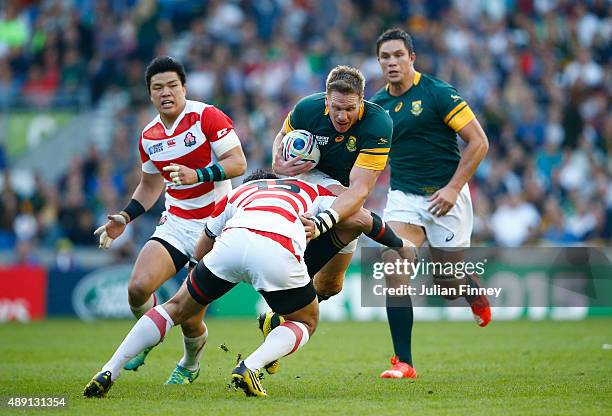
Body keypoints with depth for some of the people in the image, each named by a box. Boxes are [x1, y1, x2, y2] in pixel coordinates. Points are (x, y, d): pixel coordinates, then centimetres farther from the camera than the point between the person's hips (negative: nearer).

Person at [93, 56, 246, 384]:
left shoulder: (206, 117, -11)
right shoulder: (148, 137, 8)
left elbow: (238, 162, -15)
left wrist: (197, 175, -29)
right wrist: (125, 217, 9)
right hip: (175, 224, 5)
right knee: (138, 287, -16)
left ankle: (190, 363, 24)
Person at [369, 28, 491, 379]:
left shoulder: (438, 93, -11)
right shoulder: (378, 105, 5)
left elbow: (479, 142, -11)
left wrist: (453, 187, -17)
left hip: (445, 196, -4)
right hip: (404, 196, 4)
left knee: (447, 279, 2)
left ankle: (478, 297, 41)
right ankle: (404, 363, -12)